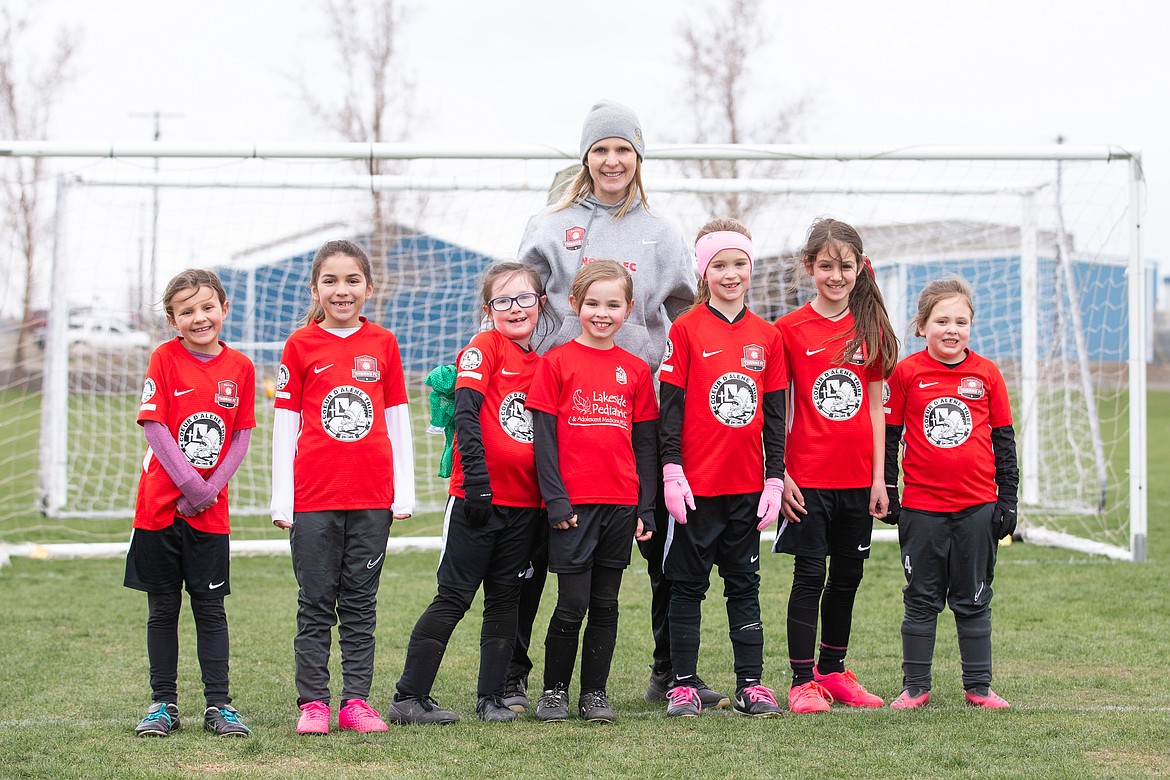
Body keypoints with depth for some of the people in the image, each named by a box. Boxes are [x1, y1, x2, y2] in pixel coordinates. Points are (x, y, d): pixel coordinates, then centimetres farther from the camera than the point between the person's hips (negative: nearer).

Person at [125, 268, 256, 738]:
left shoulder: (240, 368, 2)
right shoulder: (165, 359, -5)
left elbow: (242, 436, 3)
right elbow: (154, 427, -9)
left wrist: (210, 489, -8)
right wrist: (189, 483, -15)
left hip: (210, 512, 1)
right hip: (161, 504, -1)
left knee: (211, 610, 4)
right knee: (162, 610, 7)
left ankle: (218, 705, 10)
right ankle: (163, 704, 15)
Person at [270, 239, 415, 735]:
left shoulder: (383, 344, 6)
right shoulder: (301, 345, 1)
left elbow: (398, 421, 9)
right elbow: (284, 424, 2)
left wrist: (404, 492, 5)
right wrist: (282, 499, -2)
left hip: (372, 496, 2)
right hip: (314, 496, -2)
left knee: (360, 602, 7)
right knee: (316, 603, 3)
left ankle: (356, 701, 11)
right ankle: (313, 702, 8)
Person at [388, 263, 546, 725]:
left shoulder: (542, 363, 13)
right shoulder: (484, 347, -5)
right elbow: (466, 413, -15)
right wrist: (476, 480, -22)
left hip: (524, 503, 5)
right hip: (478, 498, -5)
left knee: (504, 601, 8)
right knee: (453, 599, -4)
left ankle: (492, 699, 14)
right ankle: (409, 698, 0)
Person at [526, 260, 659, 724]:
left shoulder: (636, 371, 9)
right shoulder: (557, 362, 0)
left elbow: (646, 445, 11)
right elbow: (543, 436, -4)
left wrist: (645, 509, 6)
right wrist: (555, 498, -11)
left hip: (621, 505, 3)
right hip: (573, 504, -3)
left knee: (605, 604, 8)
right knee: (572, 604, -3)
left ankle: (595, 693, 16)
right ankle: (554, 691, 11)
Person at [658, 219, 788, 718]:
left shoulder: (767, 337, 7)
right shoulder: (687, 329, -3)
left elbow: (775, 414, 9)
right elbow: (671, 405, -5)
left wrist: (775, 478, 5)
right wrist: (671, 470, -11)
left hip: (747, 484, 3)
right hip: (697, 484, -3)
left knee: (744, 584, 9)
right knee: (688, 586, 3)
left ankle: (750, 685, 12)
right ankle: (683, 686, 8)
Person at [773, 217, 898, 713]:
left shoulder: (871, 328, 6)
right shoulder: (791, 329, -4)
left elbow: (875, 407, 8)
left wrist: (879, 476, 4)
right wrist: (781, 474, -8)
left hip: (857, 480, 4)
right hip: (808, 478, -4)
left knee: (847, 578, 11)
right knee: (810, 577, -2)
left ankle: (833, 671, 24)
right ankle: (801, 681, 4)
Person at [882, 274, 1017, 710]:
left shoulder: (986, 374, 2)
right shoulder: (907, 372, -3)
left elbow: (1004, 440, 7)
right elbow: (888, 434, 4)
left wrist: (1007, 501, 4)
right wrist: (886, 493, 2)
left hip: (977, 506, 1)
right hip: (922, 506, -1)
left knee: (974, 600, 8)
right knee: (921, 600, 7)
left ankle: (978, 687, 16)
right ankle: (915, 686, 15)